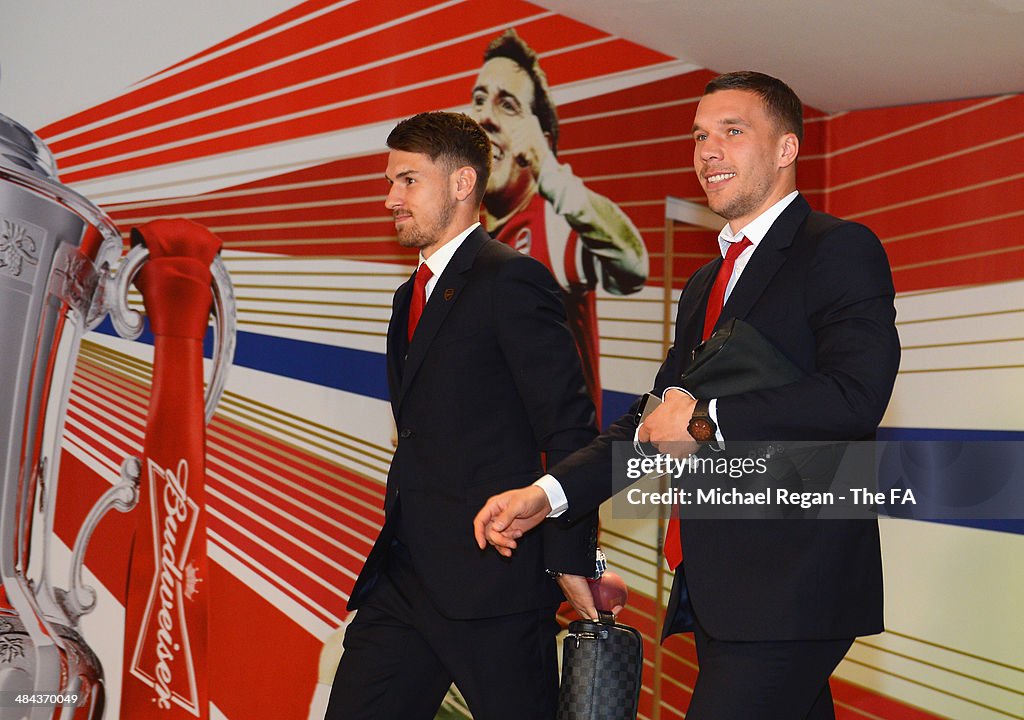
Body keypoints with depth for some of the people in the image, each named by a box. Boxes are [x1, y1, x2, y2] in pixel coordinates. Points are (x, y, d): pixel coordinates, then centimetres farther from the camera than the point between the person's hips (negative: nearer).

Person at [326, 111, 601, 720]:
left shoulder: (512, 280, -9)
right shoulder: (413, 295, 20)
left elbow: (571, 429, -13)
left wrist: (574, 562, -14)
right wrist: (395, 550, 18)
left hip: (494, 582, -8)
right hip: (403, 580, 9)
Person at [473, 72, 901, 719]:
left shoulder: (839, 249, -5)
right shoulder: (705, 284, 22)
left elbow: (856, 396, -20)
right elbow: (662, 420, 21)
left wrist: (707, 421, -13)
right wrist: (548, 494, 7)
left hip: (792, 587, -8)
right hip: (717, 589, 8)